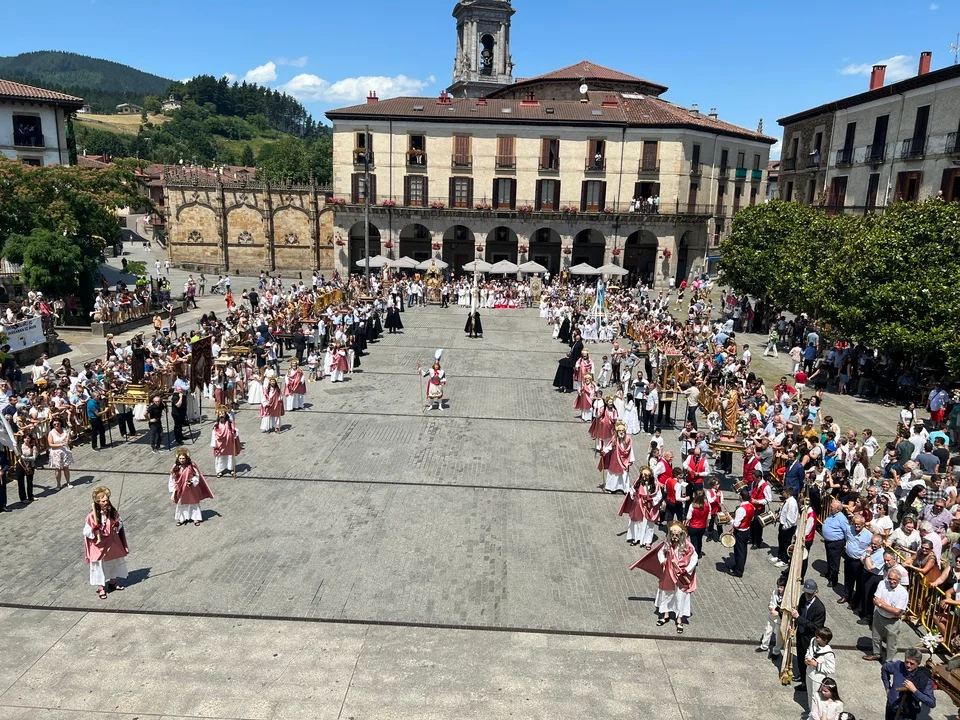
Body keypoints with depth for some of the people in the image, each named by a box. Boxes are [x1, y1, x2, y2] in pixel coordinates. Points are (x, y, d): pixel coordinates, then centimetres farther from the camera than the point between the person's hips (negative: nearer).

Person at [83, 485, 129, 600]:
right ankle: (101, 588, 22)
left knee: (114, 562, 19)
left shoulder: (112, 511, -8)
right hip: (99, 545, -5)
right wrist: (94, 530, -34)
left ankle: (112, 582, 41)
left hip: (112, 543, 5)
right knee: (99, 566, 6)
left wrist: (117, 525, -15)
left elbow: (120, 522, 6)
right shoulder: (92, 515, -21)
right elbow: (86, 531, -15)